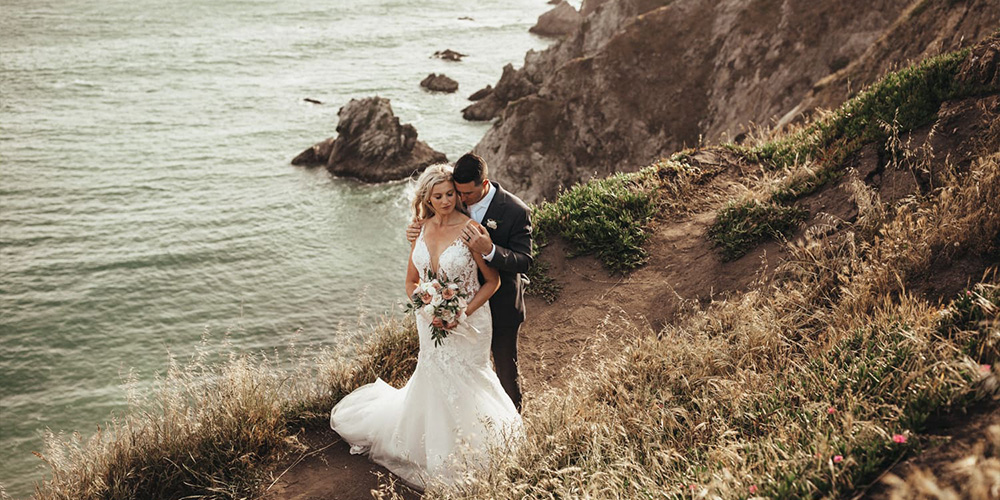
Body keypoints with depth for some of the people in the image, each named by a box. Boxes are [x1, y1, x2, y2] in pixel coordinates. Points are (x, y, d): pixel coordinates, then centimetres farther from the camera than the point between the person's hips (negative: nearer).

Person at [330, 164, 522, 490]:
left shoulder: (470, 229, -17)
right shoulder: (422, 229, -3)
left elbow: (493, 281, -12)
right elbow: (411, 282, 6)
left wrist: (461, 315, -20)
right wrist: (430, 312, -12)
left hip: (467, 323, -4)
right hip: (432, 323, 4)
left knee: (463, 386, 10)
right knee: (434, 384, 16)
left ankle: (464, 457, 32)